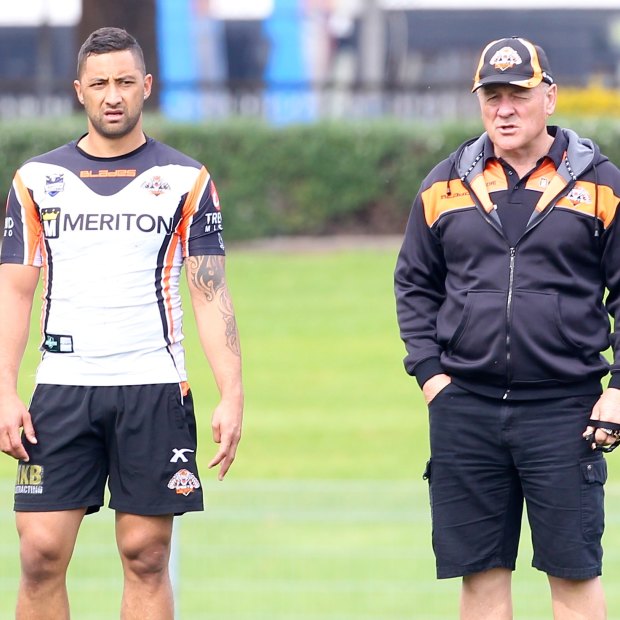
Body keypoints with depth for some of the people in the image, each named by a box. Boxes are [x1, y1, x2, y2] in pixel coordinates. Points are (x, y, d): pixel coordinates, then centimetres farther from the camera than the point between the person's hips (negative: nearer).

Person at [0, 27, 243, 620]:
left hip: (154, 391, -1)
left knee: (146, 558, -1)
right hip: (62, 390, 1)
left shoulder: (186, 181, 5)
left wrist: (231, 397, -7)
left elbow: (210, 293, 3)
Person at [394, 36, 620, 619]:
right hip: (465, 405, 2)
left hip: (563, 406, -2)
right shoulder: (444, 186, 9)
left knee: (573, 571, -2)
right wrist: (428, 369, 4)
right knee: (481, 571, 5)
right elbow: (414, 285, 16)